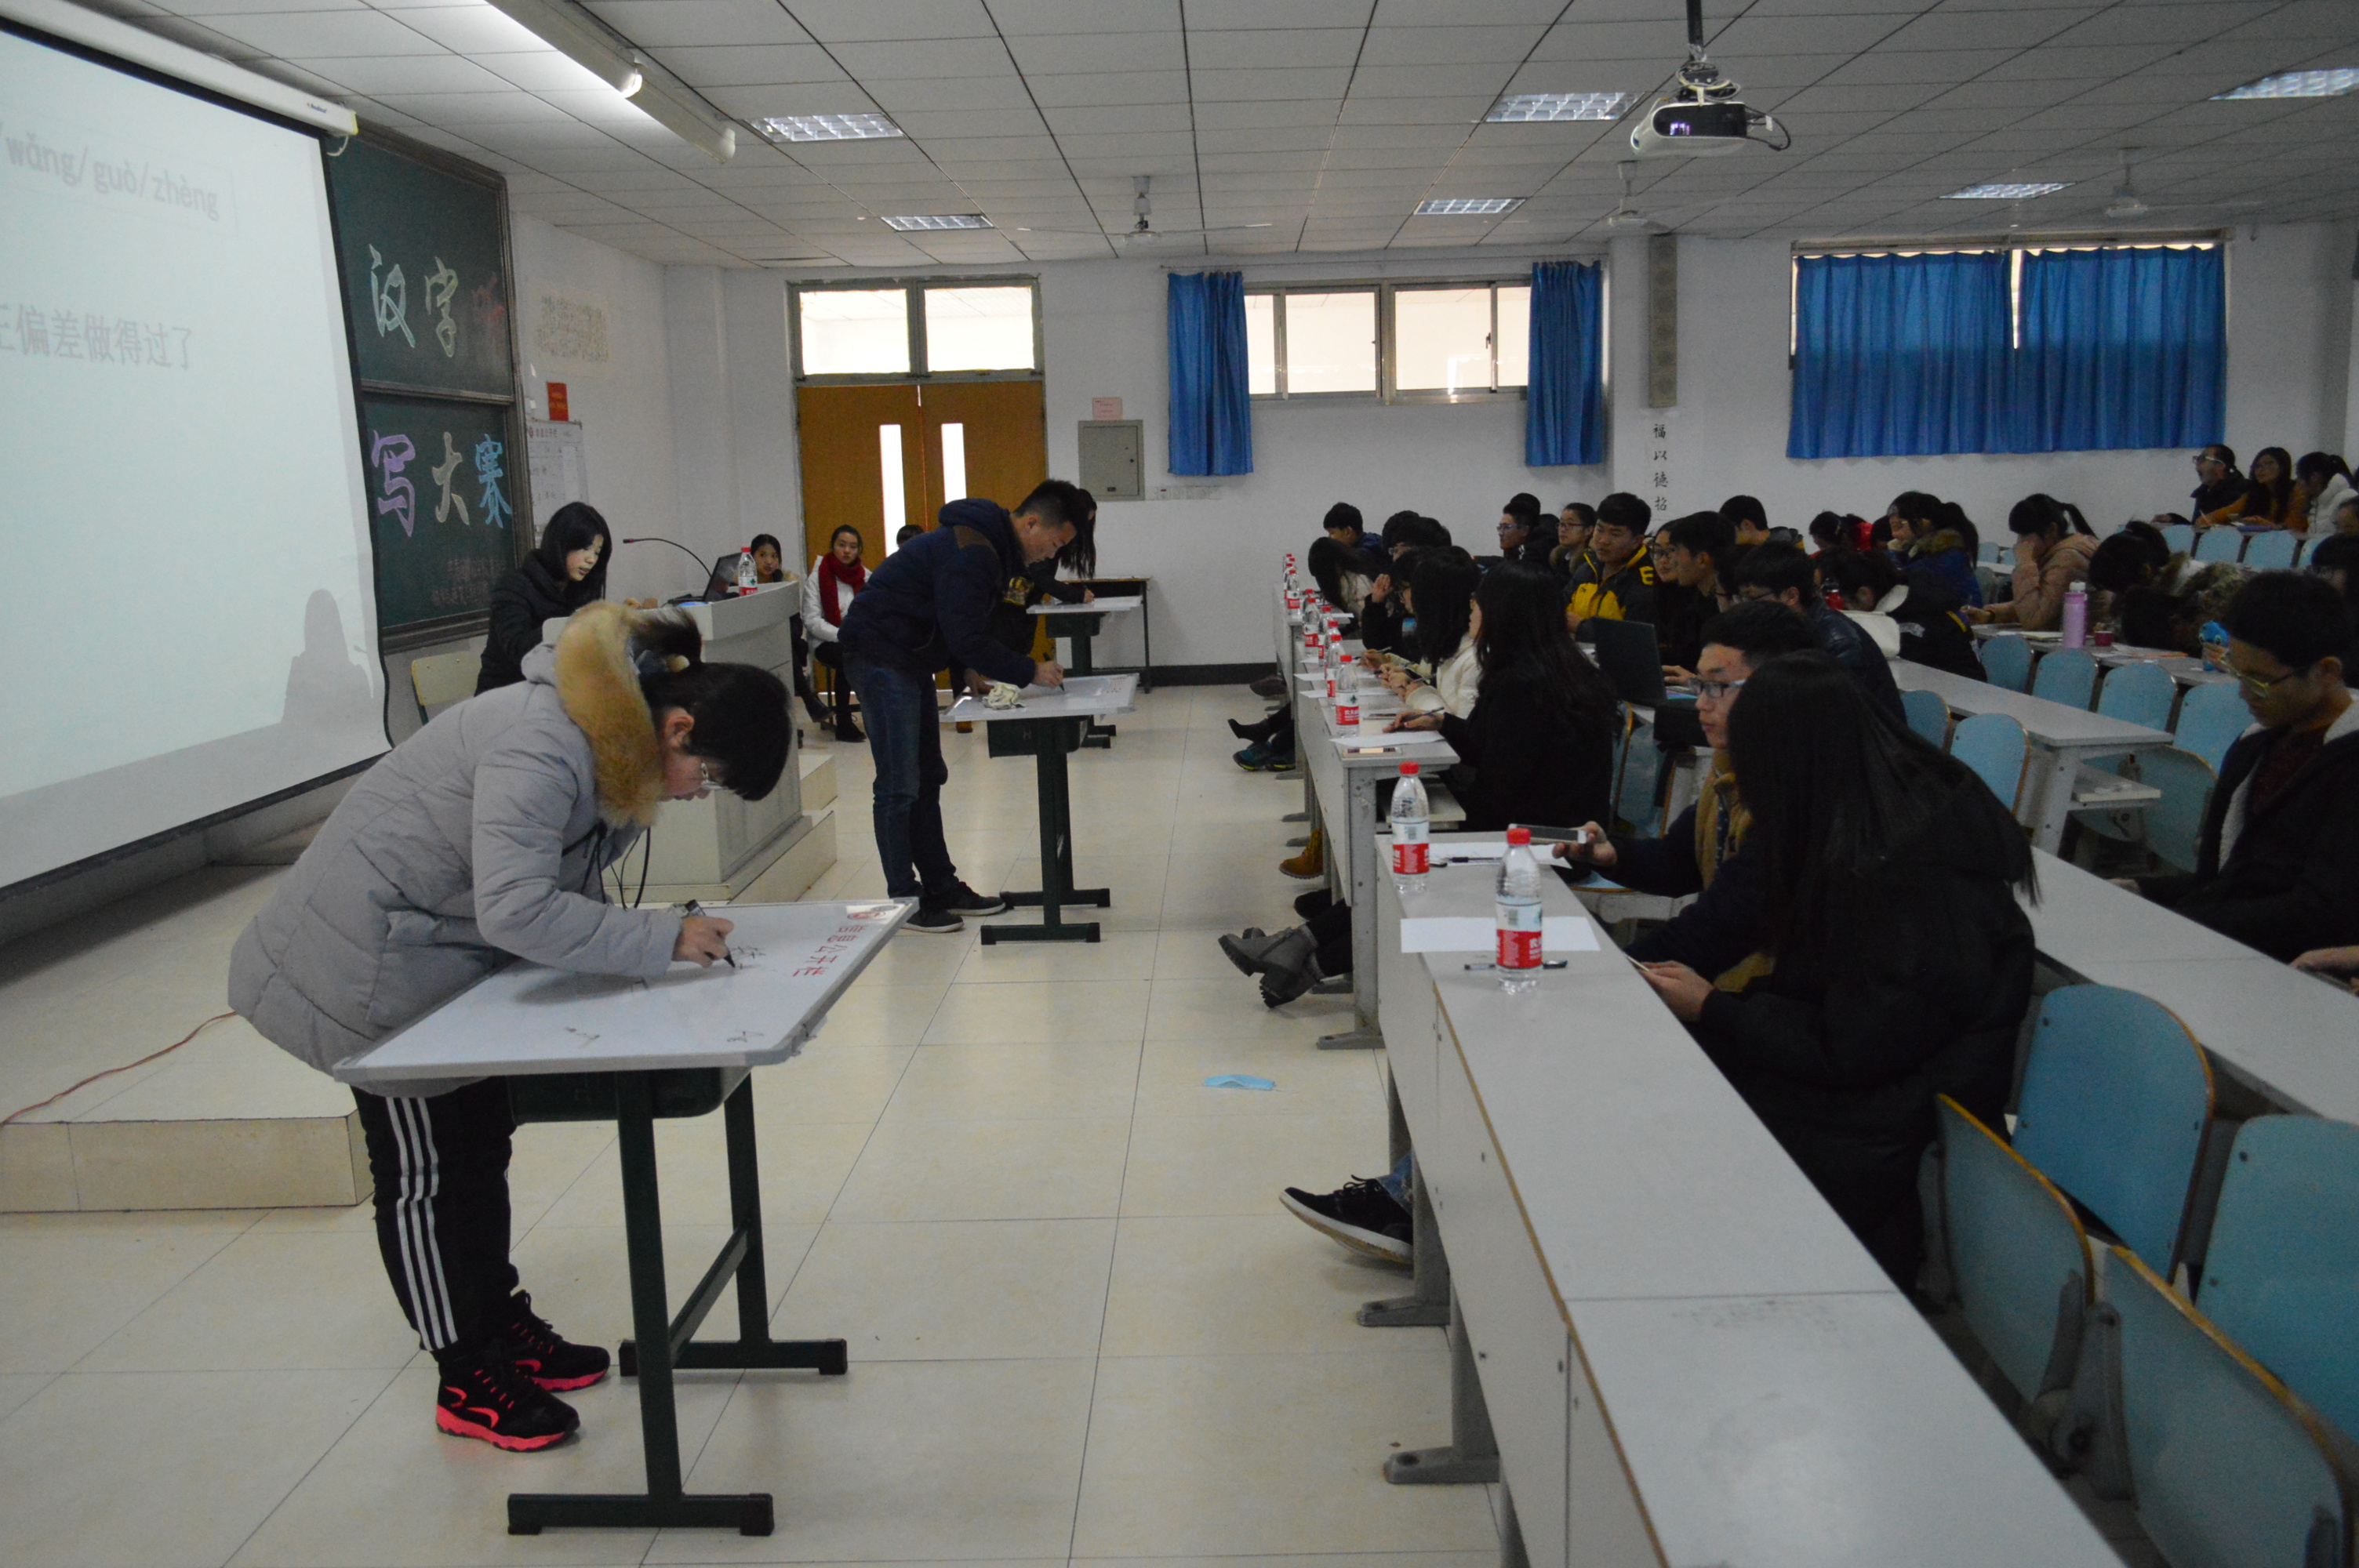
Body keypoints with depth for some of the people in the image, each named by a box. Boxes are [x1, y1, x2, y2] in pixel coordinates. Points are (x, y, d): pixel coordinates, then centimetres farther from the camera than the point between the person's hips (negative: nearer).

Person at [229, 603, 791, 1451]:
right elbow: (516, 908, -43)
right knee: (425, 1172, 2)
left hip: (446, 947, 10)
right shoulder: (542, 746, -34)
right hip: (372, 960, -10)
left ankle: (504, 1328, 34)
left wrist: (647, 936, -12)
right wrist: (662, 940, -39)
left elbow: (569, 882, 4)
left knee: (480, 1144, 18)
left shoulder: (619, 743, -4)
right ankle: (468, 1383, 16)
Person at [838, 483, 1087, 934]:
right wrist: (1030, 673, -17)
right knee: (900, 786, -7)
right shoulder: (970, 554, -23)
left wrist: (969, 670, 6)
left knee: (928, 779, 13)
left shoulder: (990, 546, 10)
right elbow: (967, 638, -25)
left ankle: (941, 888, 21)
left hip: (909, 659, 11)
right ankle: (904, 902, 1)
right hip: (879, 656, -11)